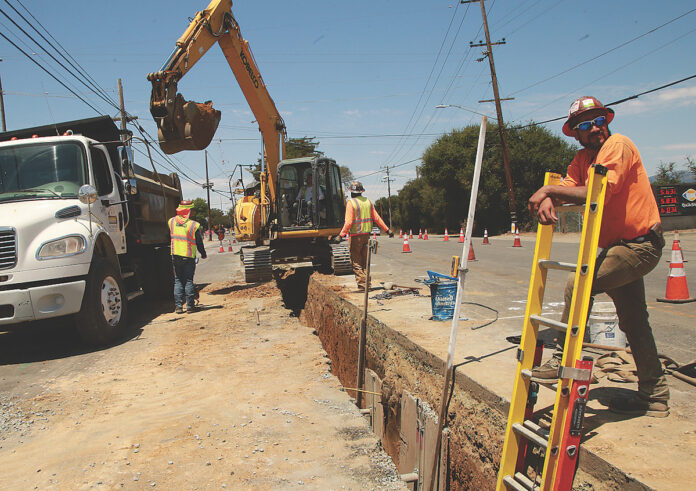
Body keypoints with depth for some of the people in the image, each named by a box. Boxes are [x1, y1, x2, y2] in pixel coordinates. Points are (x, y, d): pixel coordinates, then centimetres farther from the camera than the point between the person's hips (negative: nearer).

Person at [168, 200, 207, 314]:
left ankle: (178, 306, 8)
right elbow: (199, 243, -2)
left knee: (178, 281, 9)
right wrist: (203, 254, 13)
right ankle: (190, 306, 7)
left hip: (175, 256, 3)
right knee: (188, 281, 4)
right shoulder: (194, 225, -11)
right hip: (189, 257, -3)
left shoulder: (172, 221, -1)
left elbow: (171, 235, 12)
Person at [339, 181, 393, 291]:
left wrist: (341, 234, -15)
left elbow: (348, 222, -18)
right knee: (365, 261, 15)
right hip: (367, 235, 6)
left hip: (356, 236, -6)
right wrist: (387, 230, 15)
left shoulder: (351, 202, -10)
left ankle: (362, 285, -2)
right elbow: (377, 218, 8)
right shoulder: (368, 201, 7)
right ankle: (367, 283, 18)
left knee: (356, 262, 1)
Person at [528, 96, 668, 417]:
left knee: (579, 284, -25)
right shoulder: (583, 158, 11)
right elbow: (568, 189, -4)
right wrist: (547, 201, -27)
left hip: (640, 245, -10)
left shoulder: (619, 145, -15)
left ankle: (564, 360, -13)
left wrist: (548, 189, -23)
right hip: (620, 247, 10)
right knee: (633, 322, 15)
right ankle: (655, 396, 27)